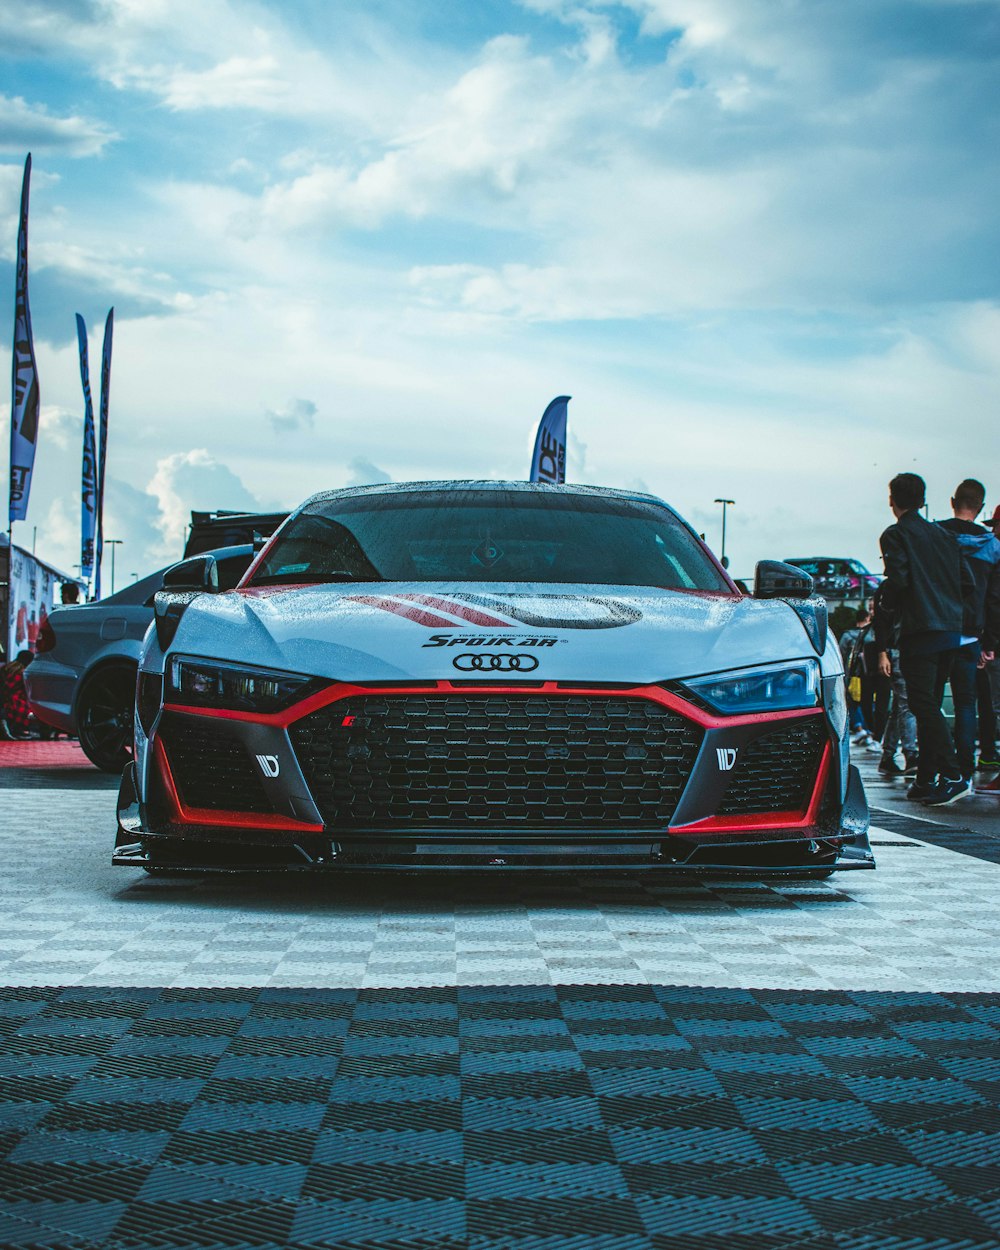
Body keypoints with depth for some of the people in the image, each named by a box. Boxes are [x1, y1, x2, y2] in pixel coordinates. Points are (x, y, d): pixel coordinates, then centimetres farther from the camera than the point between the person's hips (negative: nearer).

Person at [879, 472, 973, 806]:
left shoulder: (896, 535, -5)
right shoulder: (945, 536, 15)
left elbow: (897, 580, -17)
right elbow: (967, 582, 10)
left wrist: (890, 603, 3)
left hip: (919, 631, -7)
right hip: (951, 629, 7)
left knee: (925, 706, -10)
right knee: (929, 706, 14)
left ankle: (952, 776, -21)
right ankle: (925, 780, 17)